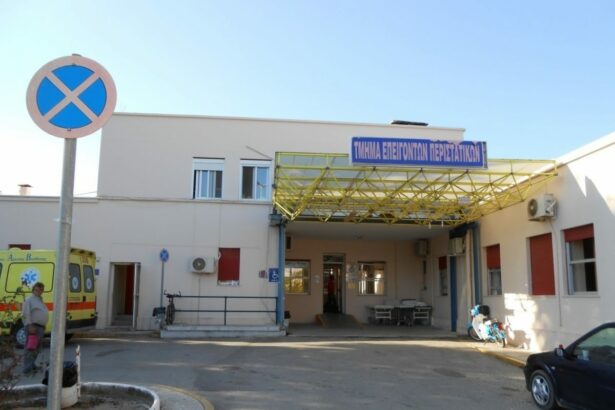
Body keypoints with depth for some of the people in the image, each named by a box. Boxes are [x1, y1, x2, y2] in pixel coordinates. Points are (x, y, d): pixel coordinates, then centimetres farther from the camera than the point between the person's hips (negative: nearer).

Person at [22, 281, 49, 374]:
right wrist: (30, 326, -22)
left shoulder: (41, 301, 22)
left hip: (41, 327, 9)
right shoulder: (29, 300, -5)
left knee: (37, 348, 14)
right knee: (31, 348, -10)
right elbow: (26, 314, -15)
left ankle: (32, 365, 23)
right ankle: (28, 367, -10)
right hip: (33, 327, -9)